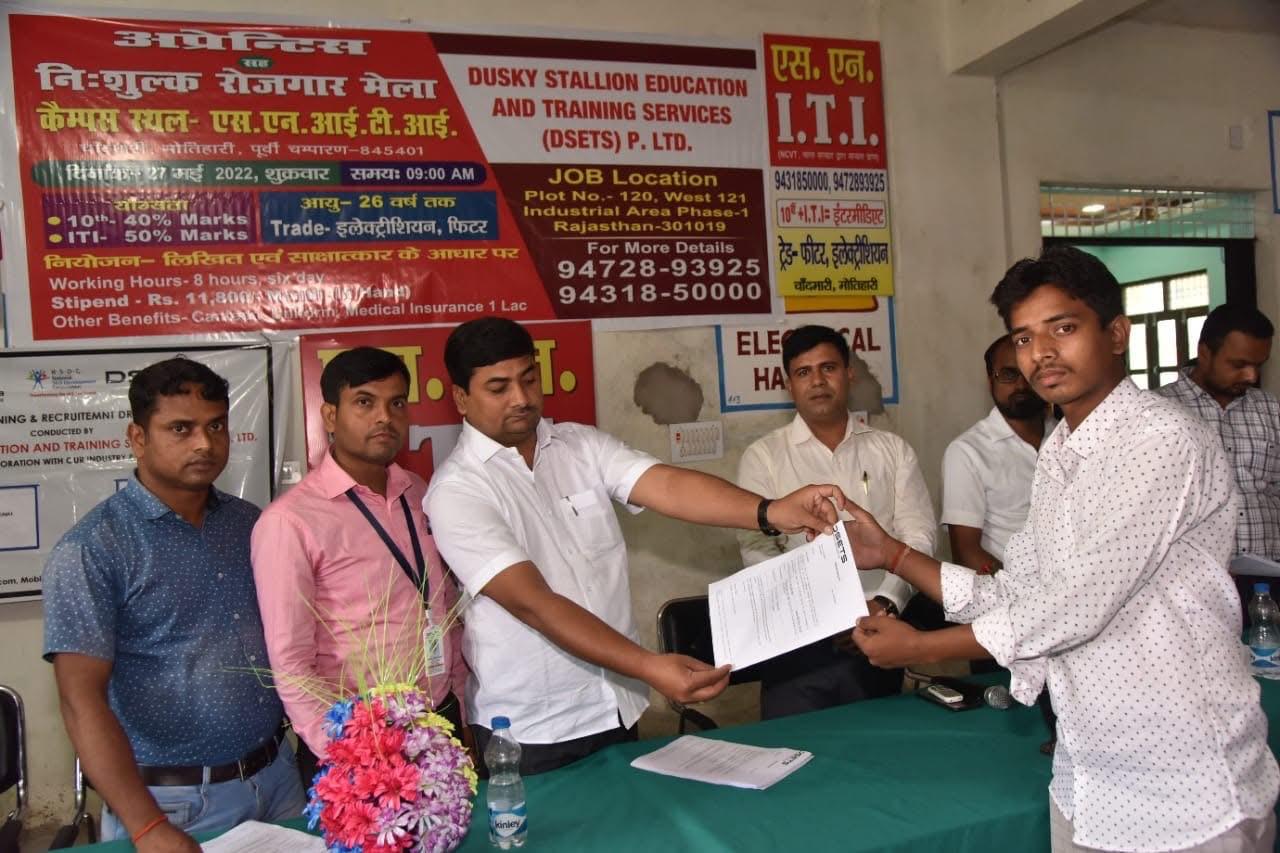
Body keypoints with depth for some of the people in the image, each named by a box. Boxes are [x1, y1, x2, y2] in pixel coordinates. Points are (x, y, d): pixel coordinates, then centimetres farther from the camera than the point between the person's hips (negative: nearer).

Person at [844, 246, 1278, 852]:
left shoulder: (1162, 439, -19)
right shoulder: (1057, 453, 8)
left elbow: (1075, 608, -22)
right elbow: (1014, 598, 8)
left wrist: (921, 647, -13)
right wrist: (892, 554, 3)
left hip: (1183, 788, -7)